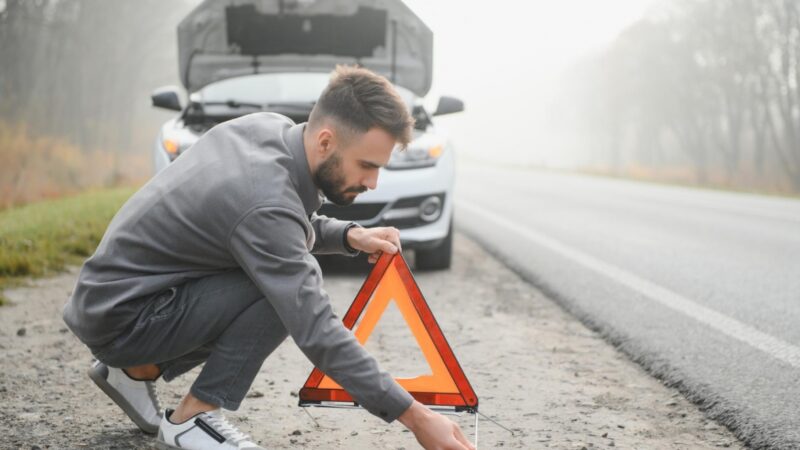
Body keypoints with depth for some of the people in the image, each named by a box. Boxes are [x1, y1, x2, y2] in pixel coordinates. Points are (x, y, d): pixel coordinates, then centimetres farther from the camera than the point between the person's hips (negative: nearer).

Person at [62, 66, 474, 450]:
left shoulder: (269, 127, -5)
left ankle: (139, 369, 16)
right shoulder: (265, 203, -30)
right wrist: (415, 416, -31)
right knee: (284, 289, -20)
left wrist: (349, 236, -5)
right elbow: (315, 333, -32)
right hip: (119, 319, -9)